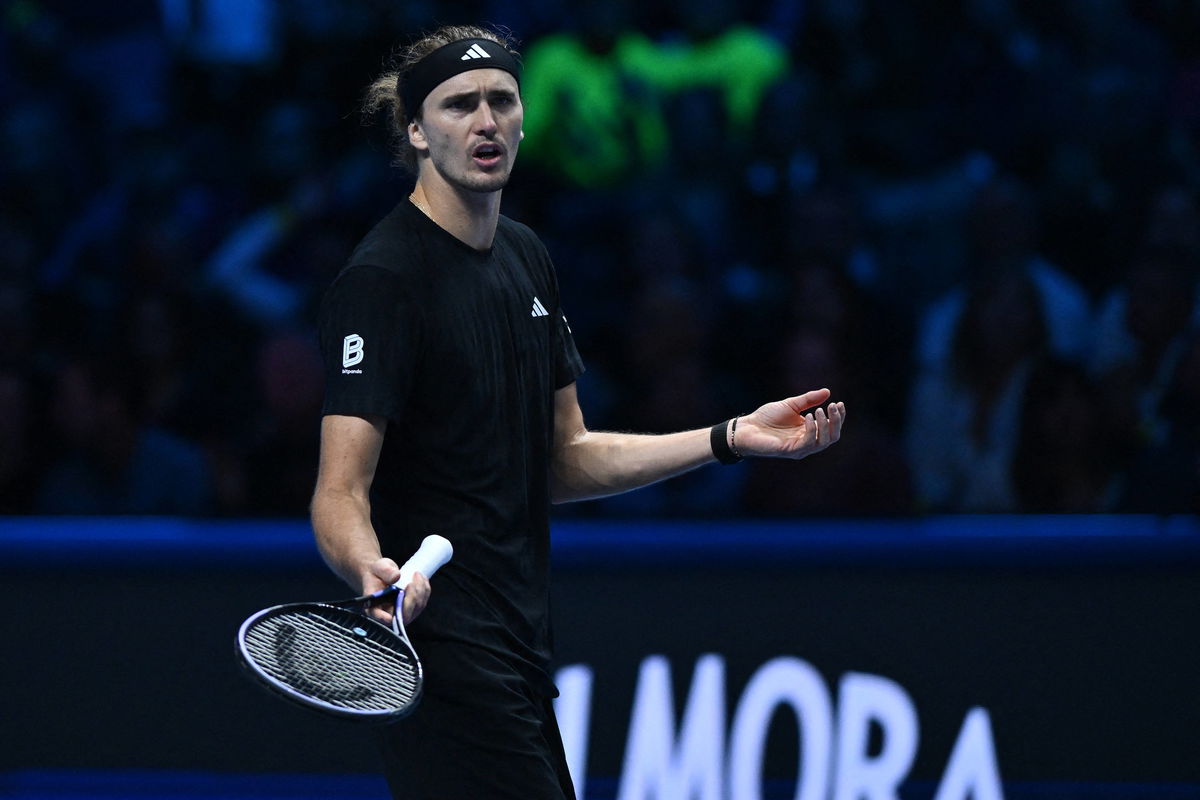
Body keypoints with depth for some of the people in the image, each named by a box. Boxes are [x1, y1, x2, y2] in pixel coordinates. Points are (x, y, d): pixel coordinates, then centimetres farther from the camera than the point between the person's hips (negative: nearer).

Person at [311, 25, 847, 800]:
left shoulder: (525, 256, 13)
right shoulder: (381, 278, -14)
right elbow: (341, 490, -21)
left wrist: (734, 438, 12)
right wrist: (372, 567, -43)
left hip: (516, 652, 9)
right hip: (440, 644, -9)